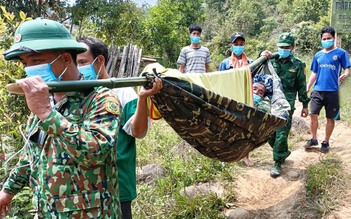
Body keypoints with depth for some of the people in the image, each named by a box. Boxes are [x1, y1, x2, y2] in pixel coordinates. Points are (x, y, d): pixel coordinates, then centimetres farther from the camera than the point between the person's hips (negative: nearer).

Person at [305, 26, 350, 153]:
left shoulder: (341, 53, 0)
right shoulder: (318, 55, 12)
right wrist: (307, 88, 8)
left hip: (332, 91, -3)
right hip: (317, 90, 3)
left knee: (330, 118, 5)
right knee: (313, 115, -2)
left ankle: (325, 142, 18)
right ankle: (313, 139, 15)